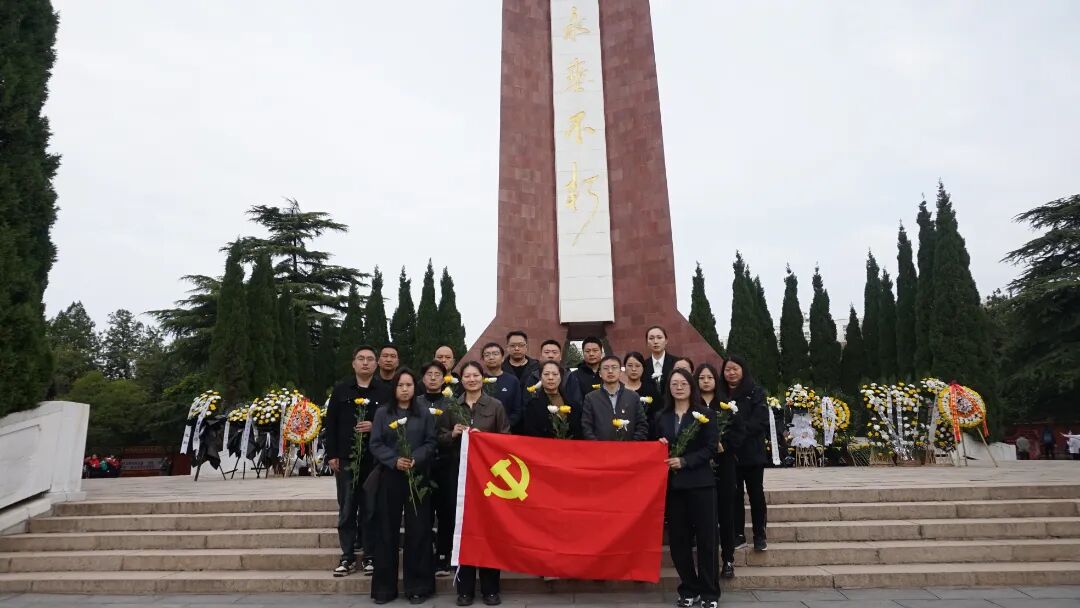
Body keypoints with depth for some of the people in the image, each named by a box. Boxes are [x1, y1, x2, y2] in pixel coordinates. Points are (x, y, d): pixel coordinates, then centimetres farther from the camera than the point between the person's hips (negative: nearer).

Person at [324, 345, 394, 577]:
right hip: (346, 459, 1)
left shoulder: (385, 392, 3)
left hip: (374, 459, -1)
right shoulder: (341, 390, 6)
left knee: (371, 509, 4)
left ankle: (370, 556, 14)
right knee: (346, 509, 7)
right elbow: (330, 423, 4)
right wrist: (331, 454, -1)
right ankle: (347, 557, 16)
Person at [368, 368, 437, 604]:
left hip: (418, 477, 0)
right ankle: (384, 586, 16)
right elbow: (375, 444, 0)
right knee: (388, 531, 5)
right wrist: (395, 460, -15)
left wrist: (415, 459, -17)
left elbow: (431, 443, 1)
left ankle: (417, 586, 12)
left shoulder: (425, 414, 7)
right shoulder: (382, 413, 7)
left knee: (418, 530, 1)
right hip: (389, 477, 1)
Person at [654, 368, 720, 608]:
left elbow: (710, 448, -7)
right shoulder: (661, 417, 10)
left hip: (700, 483, -3)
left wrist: (684, 461, -17)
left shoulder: (704, 414, 0)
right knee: (678, 539, 6)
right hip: (672, 484, 3)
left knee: (705, 537, 2)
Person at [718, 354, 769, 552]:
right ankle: (738, 535, 18)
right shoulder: (719, 394, 7)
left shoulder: (756, 393, -1)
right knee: (734, 494, 7)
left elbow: (760, 421, -11)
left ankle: (759, 536, 18)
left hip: (752, 452, -2)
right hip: (729, 453, 2)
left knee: (756, 493, 6)